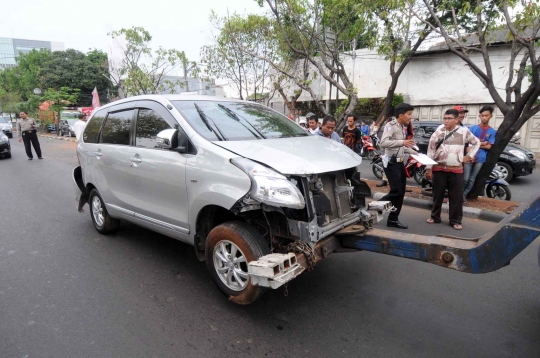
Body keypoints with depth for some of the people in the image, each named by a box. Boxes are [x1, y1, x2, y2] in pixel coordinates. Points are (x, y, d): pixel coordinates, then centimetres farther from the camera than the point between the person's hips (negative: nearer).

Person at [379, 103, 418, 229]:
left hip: (400, 163, 9)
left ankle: (393, 220, 18)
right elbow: (383, 143, -28)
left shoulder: (403, 127, 15)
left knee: (401, 193, 9)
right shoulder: (390, 126, -13)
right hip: (391, 163, -9)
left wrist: (413, 152, 14)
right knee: (396, 191, -13)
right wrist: (402, 142, -33)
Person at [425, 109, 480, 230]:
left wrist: (469, 156, 7)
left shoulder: (464, 131, 0)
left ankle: (455, 220, 15)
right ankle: (435, 217, 23)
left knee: (456, 196, 3)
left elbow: (476, 143, 18)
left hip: (456, 170, 0)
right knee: (437, 195, 9)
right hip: (439, 169, 0)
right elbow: (430, 150, -2)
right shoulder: (438, 132, -2)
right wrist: (428, 168, -4)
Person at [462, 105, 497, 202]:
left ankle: (464, 195, 18)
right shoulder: (473, 128, 2)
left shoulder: (492, 131, 4)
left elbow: (488, 146, -2)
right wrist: (482, 143, -14)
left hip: (480, 159, 2)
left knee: (472, 179, 7)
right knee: (465, 178, -5)